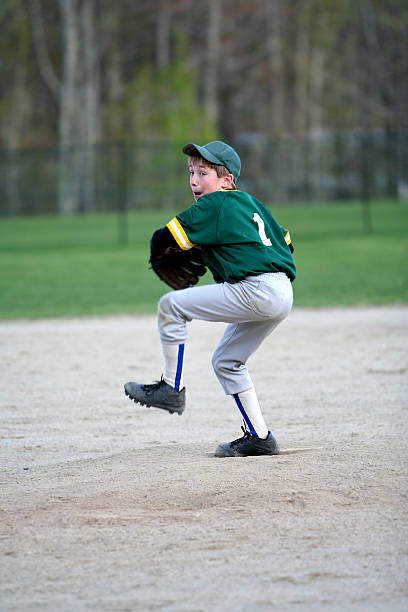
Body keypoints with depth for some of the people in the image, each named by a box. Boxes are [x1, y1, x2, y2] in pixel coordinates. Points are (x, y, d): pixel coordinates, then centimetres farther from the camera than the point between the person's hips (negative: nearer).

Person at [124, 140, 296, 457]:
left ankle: (172, 387, 4)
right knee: (226, 361, 20)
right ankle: (259, 437, 18)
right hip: (282, 297, 9)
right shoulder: (252, 203, 22)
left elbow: (163, 238, -4)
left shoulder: (213, 205, -3)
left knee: (171, 305, -3)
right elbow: (285, 243, 27)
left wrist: (158, 257, 18)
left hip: (256, 291, -9)